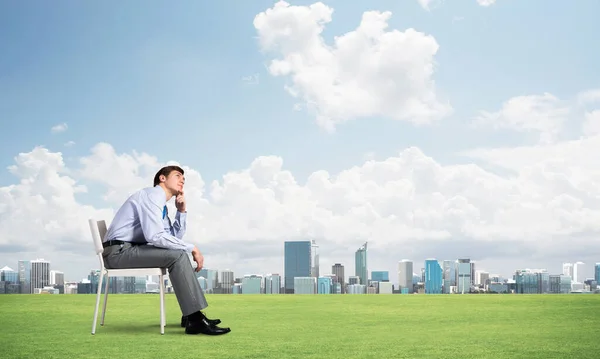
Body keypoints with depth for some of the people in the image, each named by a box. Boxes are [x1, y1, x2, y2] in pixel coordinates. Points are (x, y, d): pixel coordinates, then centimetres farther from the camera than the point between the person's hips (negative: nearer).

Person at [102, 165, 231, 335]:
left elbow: (175, 236, 20)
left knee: (180, 253, 13)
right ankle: (195, 319, -23)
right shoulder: (151, 195, -12)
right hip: (119, 251, -10)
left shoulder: (161, 204, 18)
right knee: (178, 256, -21)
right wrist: (192, 248, -18)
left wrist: (181, 211, 7)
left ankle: (190, 315, 6)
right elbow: (155, 236, -24)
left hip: (130, 251, 10)